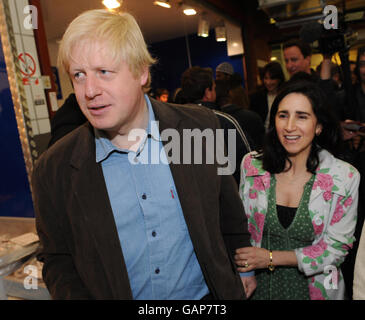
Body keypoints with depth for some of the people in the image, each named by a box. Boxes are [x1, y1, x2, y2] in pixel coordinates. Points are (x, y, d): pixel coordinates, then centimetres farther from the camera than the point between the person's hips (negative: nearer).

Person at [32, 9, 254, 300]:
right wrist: (74, 294, -19)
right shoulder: (54, 170, -14)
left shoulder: (201, 127, -14)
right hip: (117, 293, 1)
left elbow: (231, 215, -1)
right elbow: (57, 259, -2)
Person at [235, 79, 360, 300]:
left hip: (312, 287, -1)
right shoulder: (251, 165, -12)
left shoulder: (345, 177, -16)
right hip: (260, 284, 2)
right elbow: (241, 226, -1)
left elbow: (337, 247, -12)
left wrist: (272, 258, -19)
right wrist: (245, 276, -9)